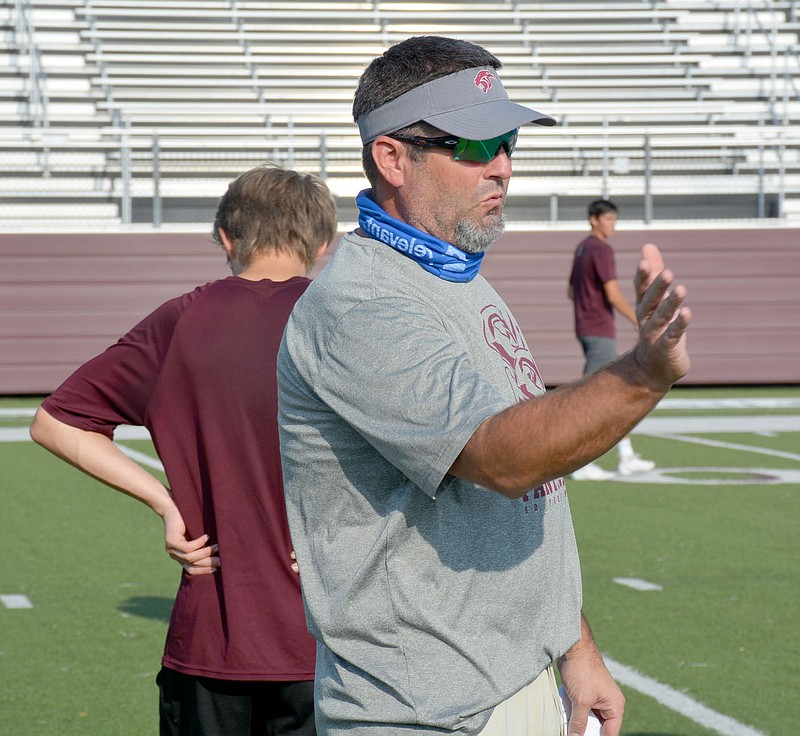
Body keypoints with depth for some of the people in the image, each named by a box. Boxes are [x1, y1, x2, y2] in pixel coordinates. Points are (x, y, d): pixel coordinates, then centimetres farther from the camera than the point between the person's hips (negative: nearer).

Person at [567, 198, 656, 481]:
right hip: (599, 332, -10)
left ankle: (627, 457, 18)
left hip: (585, 328, 10)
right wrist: (640, 322, -13)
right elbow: (613, 295, -20)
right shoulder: (601, 250, -14)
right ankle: (582, 463, -7)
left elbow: (571, 292, 24)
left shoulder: (581, 248, 15)